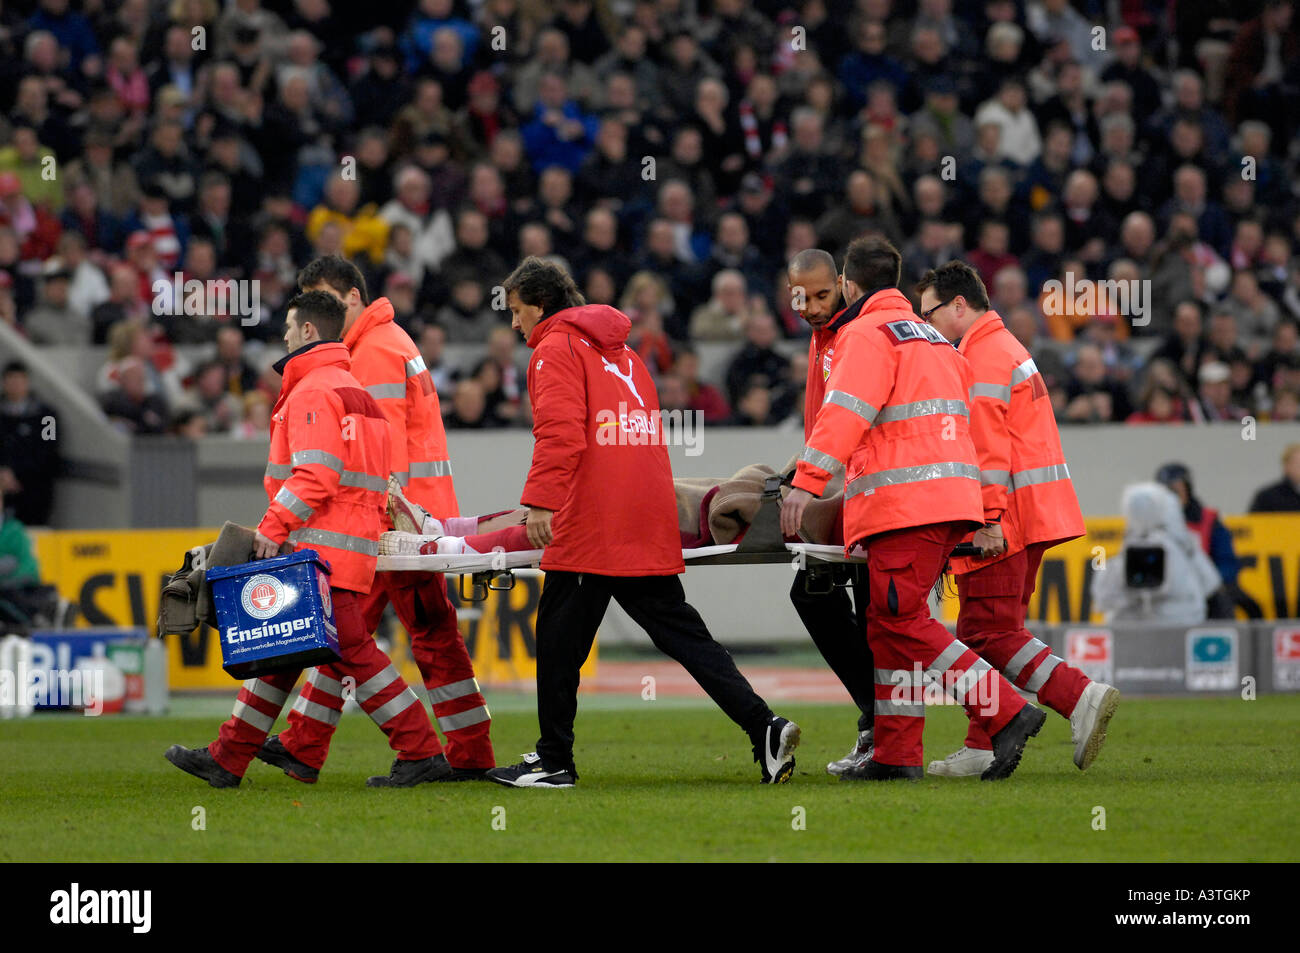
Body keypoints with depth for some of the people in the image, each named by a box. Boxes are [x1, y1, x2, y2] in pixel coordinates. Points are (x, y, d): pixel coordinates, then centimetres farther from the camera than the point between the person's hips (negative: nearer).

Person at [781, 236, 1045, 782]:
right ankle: (896, 754, 11)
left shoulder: (868, 334, -3)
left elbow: (845, 412, -18)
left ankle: (1005, 712, -18)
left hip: (906, 502, -9)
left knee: (901, 619, -11)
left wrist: (807, 481, -25)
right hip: (949, 499, 9)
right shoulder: (932, 337, 26)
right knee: (890, 620, 12)